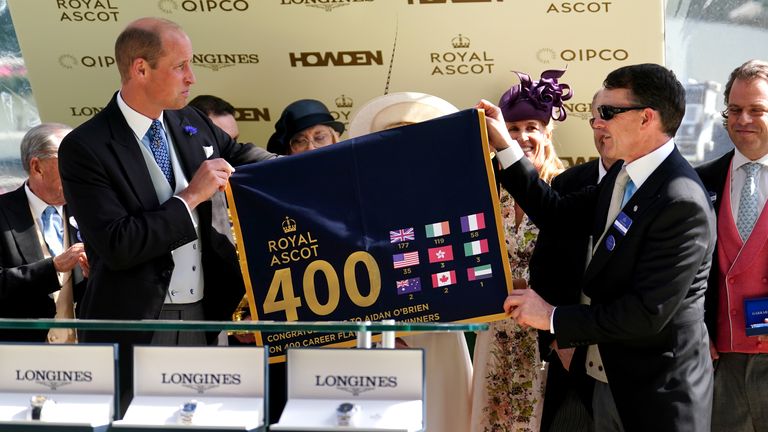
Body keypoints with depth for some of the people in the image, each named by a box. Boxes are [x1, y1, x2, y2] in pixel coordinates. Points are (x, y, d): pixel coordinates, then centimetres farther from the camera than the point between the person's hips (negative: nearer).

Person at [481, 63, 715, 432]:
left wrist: (553, 317, -19)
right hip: (608, 382, 8)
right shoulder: (623, 176, 4)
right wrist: (505, 147, 7)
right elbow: (558, 215, 12)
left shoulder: (682, 204, -24)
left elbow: (648, 314, -26)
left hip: (654, 400, -8)